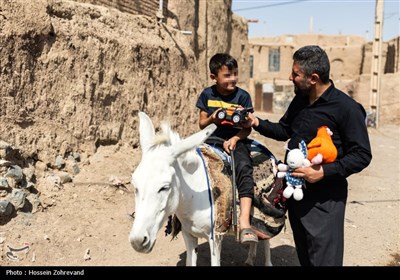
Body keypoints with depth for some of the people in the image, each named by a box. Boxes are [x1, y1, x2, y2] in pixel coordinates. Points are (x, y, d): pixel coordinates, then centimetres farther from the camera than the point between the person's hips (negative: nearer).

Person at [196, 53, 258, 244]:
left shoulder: (242, 96, 1)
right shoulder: (207, 95, 7)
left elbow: (247, 128, 1)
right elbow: (202, 124, 11)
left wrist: (235, 139, -18)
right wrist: (212, 119, -12)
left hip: (236, 141, -2)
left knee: (244, 167, -31)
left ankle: (244, 221, -37)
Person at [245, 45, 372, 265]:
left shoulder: (346, 108, -17)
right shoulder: (299, 100, 6)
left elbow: (362, 155, -16)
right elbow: (284, 131, 21)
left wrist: (325, 172, -26)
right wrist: (257, 123, 4)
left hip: (325, 198, -7)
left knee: (324, 259, 0)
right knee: (304, 257, 20)